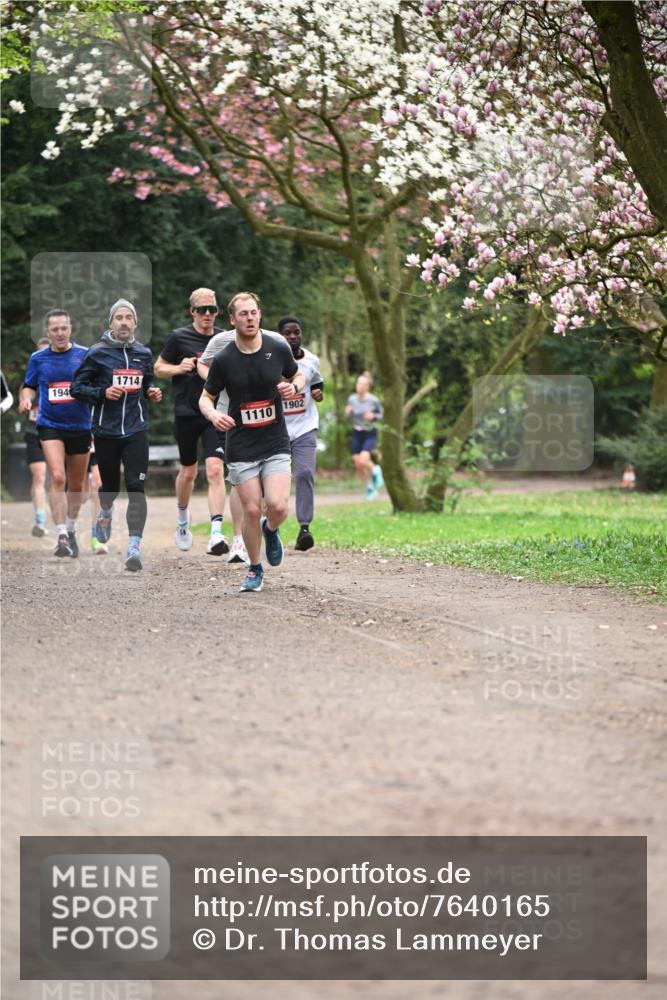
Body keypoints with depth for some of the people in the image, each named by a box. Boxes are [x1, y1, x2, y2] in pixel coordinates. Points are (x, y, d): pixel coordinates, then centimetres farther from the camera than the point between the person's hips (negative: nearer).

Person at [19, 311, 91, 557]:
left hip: (80, 426, 1)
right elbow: (29, 386, 14)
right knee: (57, 477, -20)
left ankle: (71, 530, 35)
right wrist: (26, 399, -7)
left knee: (76, 485, 13)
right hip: (50, 425, -1)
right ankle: (62, 537, -20)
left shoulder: (84, 355, -1)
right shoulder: (38, 358, 3)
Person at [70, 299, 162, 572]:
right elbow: (77, 387, -3)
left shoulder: (144, 354, 7)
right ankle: (105, 513, 50)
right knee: (110, 485, 14)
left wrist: (152, 393, 2)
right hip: (106, 431, -1)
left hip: (136, 430, 1)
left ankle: (134, 547, -15)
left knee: (136, 488, -11)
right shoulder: (97, 353, -4)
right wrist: (103, 393, -18)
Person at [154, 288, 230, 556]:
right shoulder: (179, 337, -2)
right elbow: (158, 368, 6)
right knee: (188, 472, 12)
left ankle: (216, 534, -21)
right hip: (186, 413, -1)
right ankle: (183, 519, 40)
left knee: (215, 470, -15)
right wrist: (178, 368, -13)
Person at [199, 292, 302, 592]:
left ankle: (271, 530, 23)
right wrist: (214, 415, -19)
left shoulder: (278, 349, -3)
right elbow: (206, 398, 3)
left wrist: (293, 387, -9)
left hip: (276, 443, 1)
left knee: (278, 506, -15)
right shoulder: (223, 359, -7)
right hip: (241, 447, -1)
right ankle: (255, 569, 20)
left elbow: (298, 377, 15)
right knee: (251, 510, -3)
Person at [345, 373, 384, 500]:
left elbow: (381, 414, 2)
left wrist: (373, 416, -19)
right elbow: (349, 416, 6)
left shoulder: (373, 400, -14)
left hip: (370, 434, -4)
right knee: (358, 465, 2)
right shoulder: (352, 399, -6)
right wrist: (347, 412, -16)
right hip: (357, 434, 4)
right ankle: (370, 487, 25)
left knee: (363, 460, -22)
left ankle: (375, 471, 12)